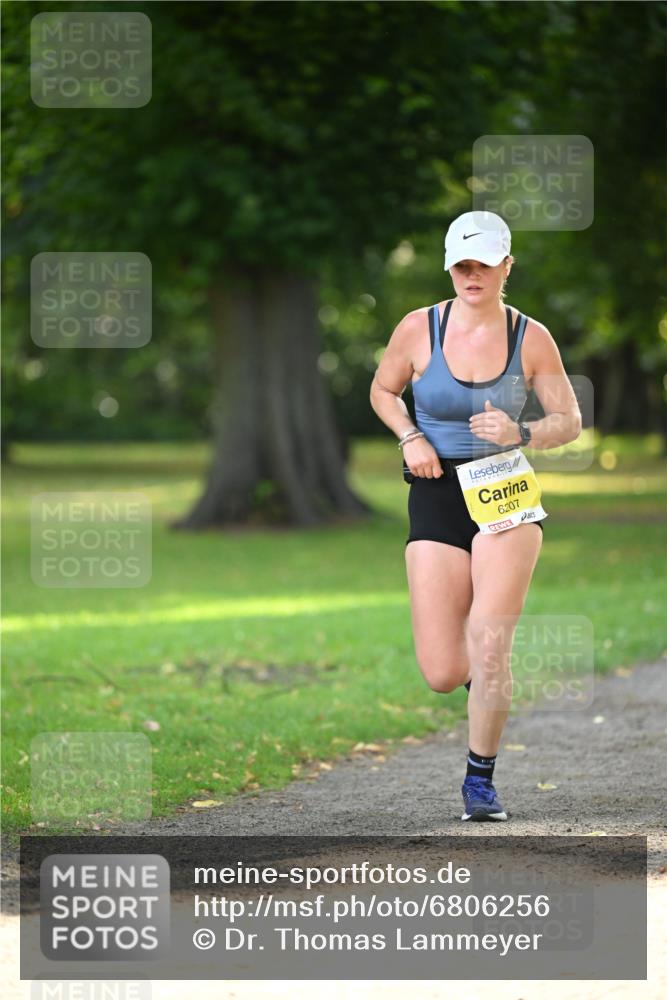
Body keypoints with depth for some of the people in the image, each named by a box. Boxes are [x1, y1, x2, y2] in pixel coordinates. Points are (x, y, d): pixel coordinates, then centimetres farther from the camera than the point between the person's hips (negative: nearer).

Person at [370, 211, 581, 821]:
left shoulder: (531, 338, -3)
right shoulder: (419, 329, -2)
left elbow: (569, 421, 4)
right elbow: (382, 390, 15)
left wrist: (520, 435, -16)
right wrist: (410, 439, -4)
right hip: (437, 498, 1)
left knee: (489, 644, -19)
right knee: (443, 675, -4)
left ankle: (481, 780, -3)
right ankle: (484, 677, 35)